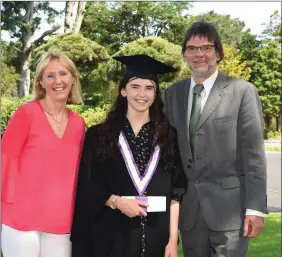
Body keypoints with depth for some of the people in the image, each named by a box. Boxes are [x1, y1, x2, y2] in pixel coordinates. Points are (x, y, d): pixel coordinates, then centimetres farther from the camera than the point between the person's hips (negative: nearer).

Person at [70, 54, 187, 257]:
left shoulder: (168, 136, 4)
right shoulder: (99, 135, 2)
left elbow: (176, 192, 1)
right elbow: (86, 187, 1)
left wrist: (173, 240, -6)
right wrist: (117, 202, -15)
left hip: (156, 236, 1)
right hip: (111, 235, -1)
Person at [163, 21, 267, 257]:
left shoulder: (242, 91, -3)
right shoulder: (172, 93, 10)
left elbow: (254, 153, -7)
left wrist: (255, 208, -12)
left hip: (229, 207, -4)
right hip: (188, 209, 4)